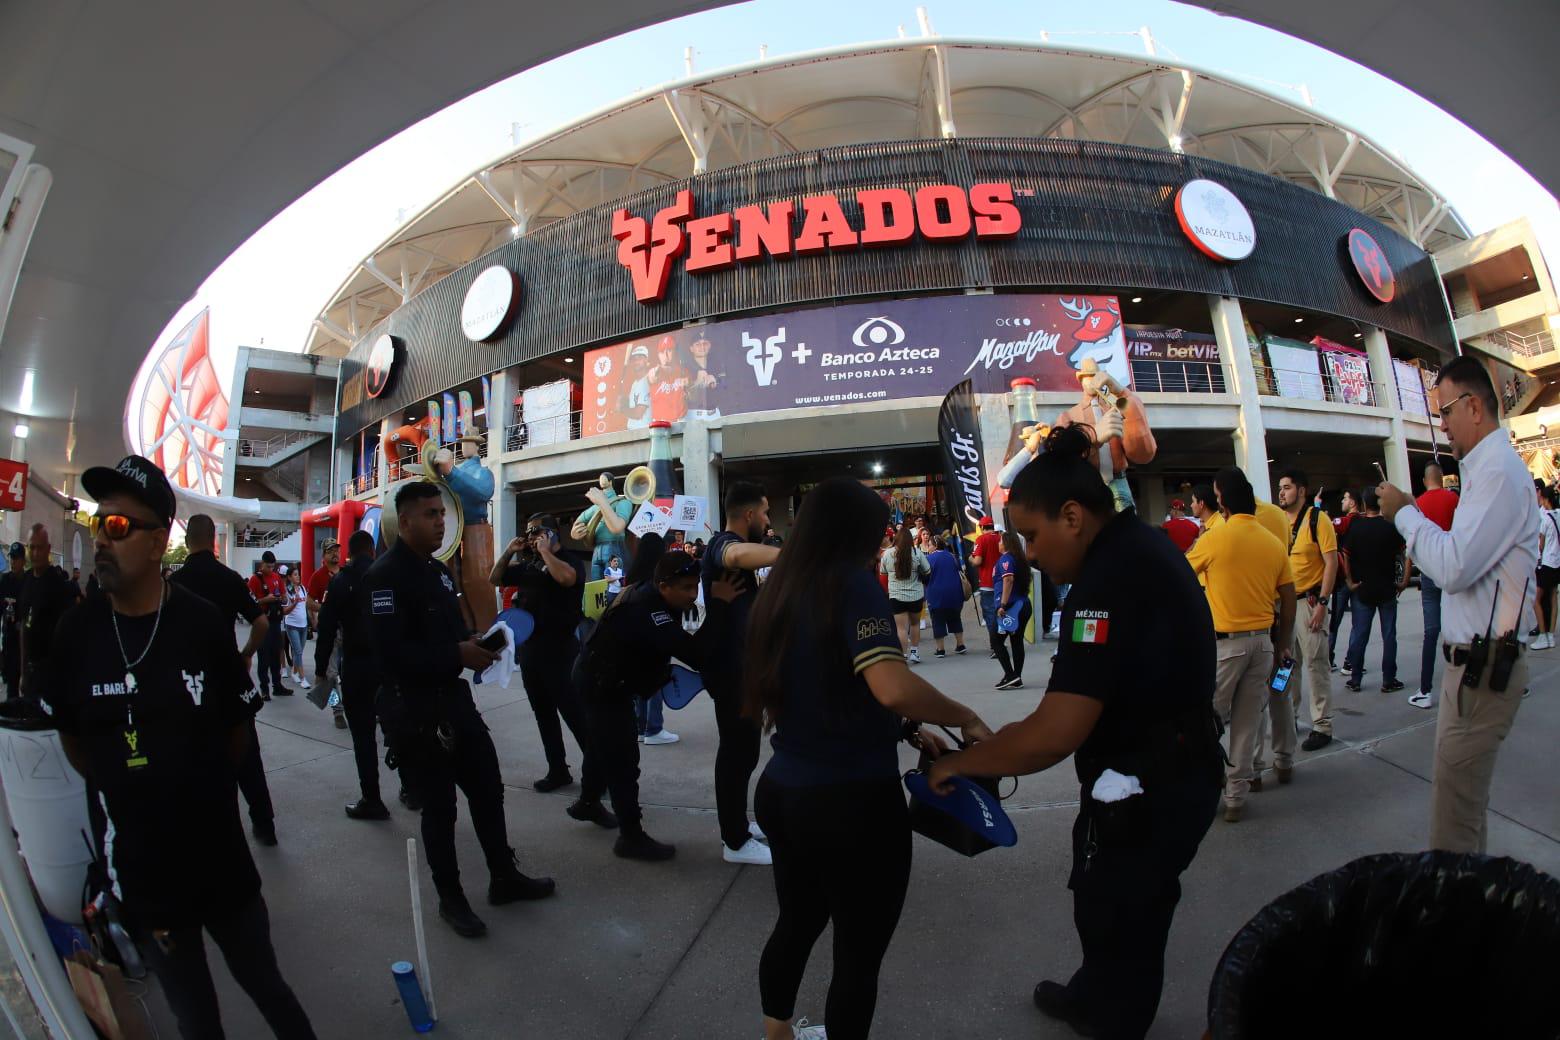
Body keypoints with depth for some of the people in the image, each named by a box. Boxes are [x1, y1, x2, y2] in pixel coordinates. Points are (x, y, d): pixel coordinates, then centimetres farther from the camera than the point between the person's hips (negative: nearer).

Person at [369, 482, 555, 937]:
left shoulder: (438, 570, 13)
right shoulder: (385, 574, -16)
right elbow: (391, 651, -26)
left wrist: (475, 645, -1)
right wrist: (457, 655, -23)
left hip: (454, 698, 8)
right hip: (414, 710, -8)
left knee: (488, 789, 14)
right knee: (439, 806, 6)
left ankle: (504, 878, 30)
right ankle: (451, 898, 26)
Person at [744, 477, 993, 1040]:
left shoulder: (779, 592, 5)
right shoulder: (852, 584, -17)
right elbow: (893, 687, -31)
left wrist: (902, 731, 12)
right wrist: (966, 718, -14)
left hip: (783, 790, 8)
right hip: (852, 801, -8)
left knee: (796, 924, 28)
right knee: (858, 953, 13)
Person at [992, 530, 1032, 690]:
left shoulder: (1006, 559, -9)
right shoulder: (1020, 559, 16)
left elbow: (1008, 580, -23)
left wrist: (1003, 605, -25)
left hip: (1011, 606, -8)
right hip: (1024, 604, 8)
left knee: (996, 640, 0)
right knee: (1017, 642, 10)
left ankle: (1010, 675, -6)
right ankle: (1016, 679, 12)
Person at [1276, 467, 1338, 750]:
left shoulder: (1317, 519, -8)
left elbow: (1331, 562, -11)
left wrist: (1322, 603, -16)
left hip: (1309, 601, -6)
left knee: (1315, 663, 0)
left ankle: (1322, 726, 9)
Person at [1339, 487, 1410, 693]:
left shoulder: (1355, 527, -4)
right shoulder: (1391, 526, -5)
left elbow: (1344, 555, -9)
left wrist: (1349, 582, -2)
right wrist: (1404, 581, -1)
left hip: (1362, 590, 0)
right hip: (1387, 590, 0)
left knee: (1359, 635, 6)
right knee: (1389, 635, 8)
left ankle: (1355, 680, 11)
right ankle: (1389, 681, 12)